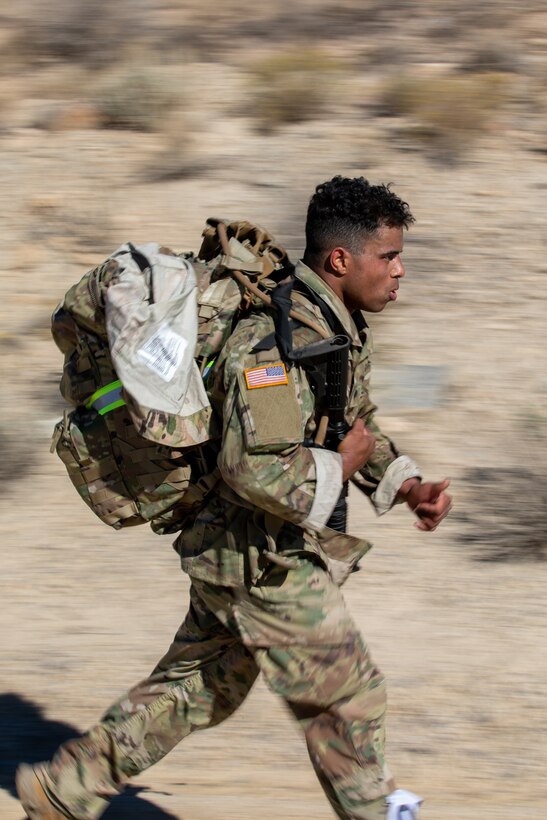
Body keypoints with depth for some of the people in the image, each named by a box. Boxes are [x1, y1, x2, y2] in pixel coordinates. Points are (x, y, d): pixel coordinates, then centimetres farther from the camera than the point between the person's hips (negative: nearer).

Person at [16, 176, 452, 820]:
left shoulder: (339, 328, 8)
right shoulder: (277, 342, -25)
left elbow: (358, 428, 22)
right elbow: (254, 468, -34)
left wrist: (407, 486, 6)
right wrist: (337, 469, -19)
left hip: (236, 553, 10)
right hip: (266, 560, -10)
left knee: (197, 689, 18)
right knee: (348, 696, 6)